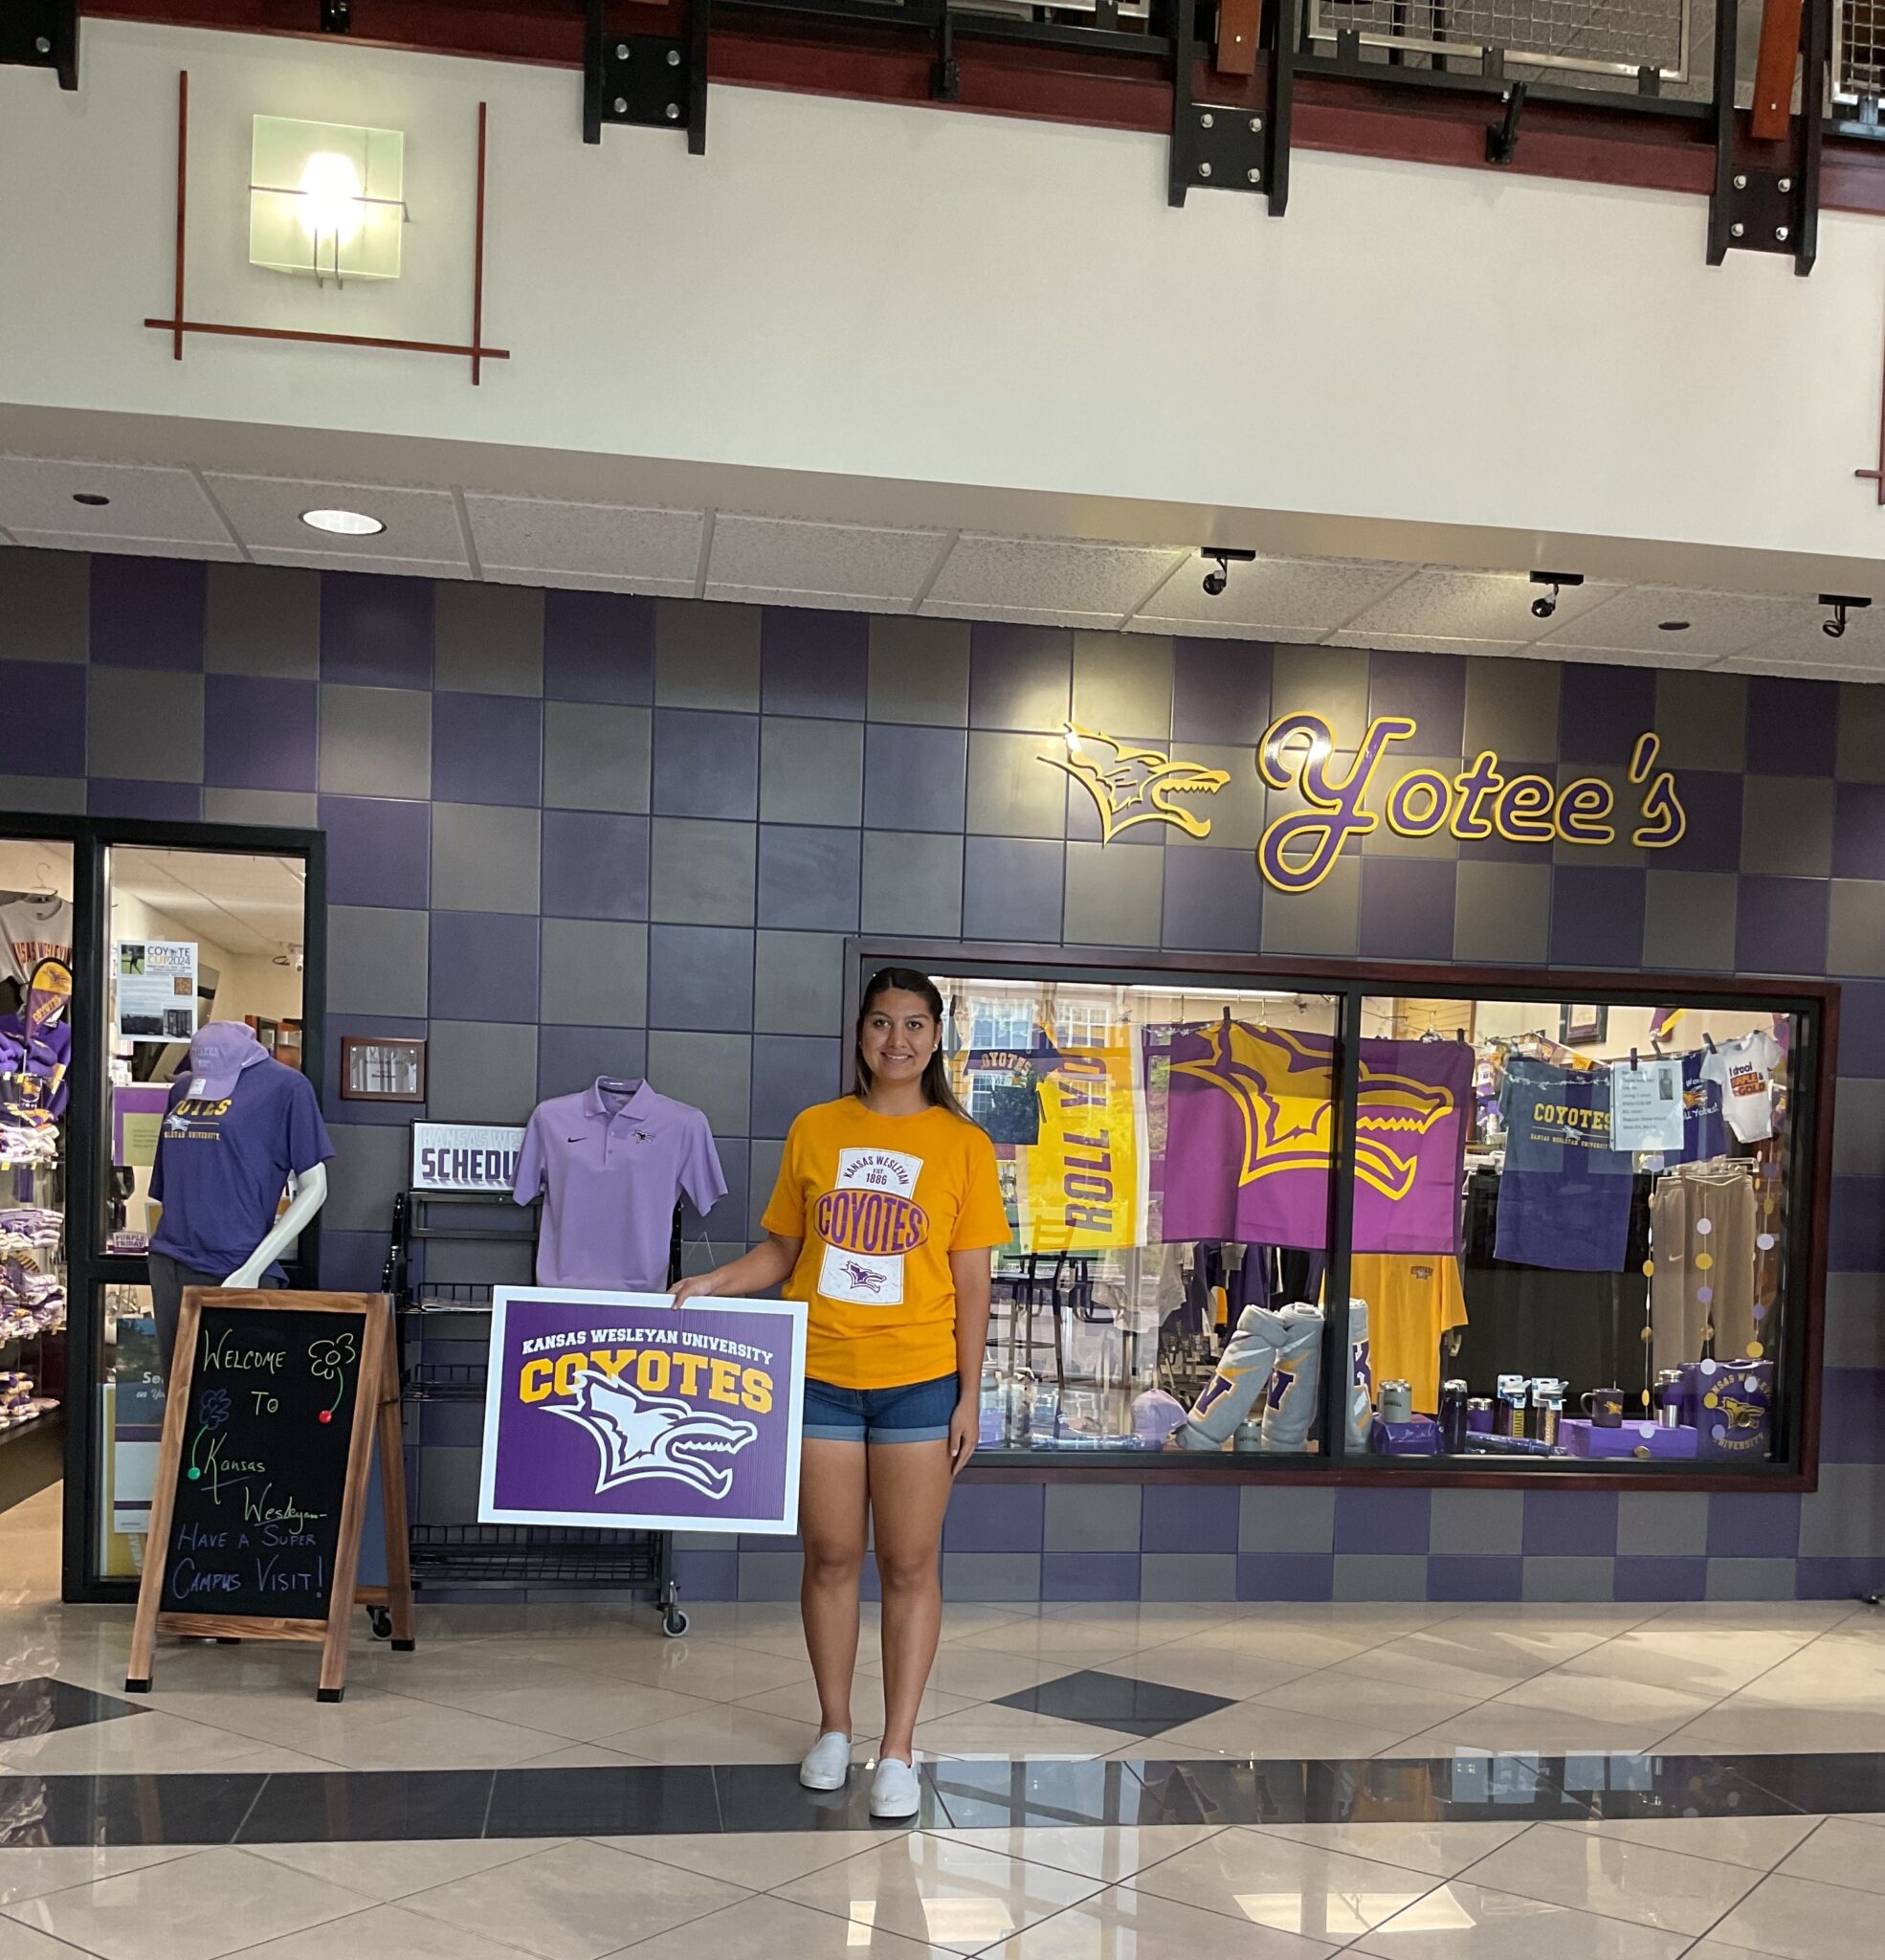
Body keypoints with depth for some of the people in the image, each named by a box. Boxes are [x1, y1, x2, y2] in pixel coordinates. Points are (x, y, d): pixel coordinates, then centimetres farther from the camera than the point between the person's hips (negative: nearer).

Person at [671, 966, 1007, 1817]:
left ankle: (898, 1748, 15)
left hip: (918, 1379, -1)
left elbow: (971, 1283, 0)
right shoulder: (814, 1130, 3)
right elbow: (782, 1249, 10)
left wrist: (970, 1394, -3)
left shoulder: (962, 1144, -1)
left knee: (909, 1563, 5)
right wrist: (714, 1282, -7)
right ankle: (834, 1727, 27)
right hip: (820, 1373, 2)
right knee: (830, 1555, 10)